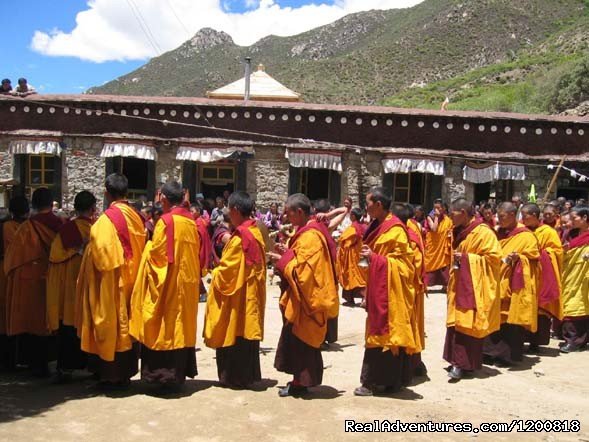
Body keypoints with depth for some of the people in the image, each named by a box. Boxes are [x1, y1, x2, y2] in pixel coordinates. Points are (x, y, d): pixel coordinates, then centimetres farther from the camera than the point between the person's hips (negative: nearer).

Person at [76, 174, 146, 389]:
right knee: (127, 323, 13)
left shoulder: (107, 218, -16)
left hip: (112, 282, -7)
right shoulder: (135, 217, 4)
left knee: (112, 323, 2)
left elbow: (102, 250, -20)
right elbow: (140, 248, 7)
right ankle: (126, 372, 22)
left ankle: (112, 375, 10)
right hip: (131, 280, 7)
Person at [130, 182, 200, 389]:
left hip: (168, 283, -7)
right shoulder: (191, 221, 6)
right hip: (188, 282, 7)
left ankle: (164, 373, 4)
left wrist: (149, 246, 6)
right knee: (182, 325, 13)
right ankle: (180, 371, 21)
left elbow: (155, 253, -14)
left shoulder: (166, 221, -14)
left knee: (166, 324, 1)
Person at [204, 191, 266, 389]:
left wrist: (215, 274, 2)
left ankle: (236, 377, 12)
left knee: (234, 334, 3)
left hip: (237, 295, -9)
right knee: (246, 333, 15)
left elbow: (227, 270, -18)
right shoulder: (255, 232, 6)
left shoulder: (239, 237, -20)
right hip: (252, 292, 9)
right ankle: (249, 375, 23)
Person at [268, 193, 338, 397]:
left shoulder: (310, 236, -21)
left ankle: (301, 382, 12)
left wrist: (281, 259, -10)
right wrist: (287, 253, 5)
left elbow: (301, 268, -23)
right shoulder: (309, 231, 11)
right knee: (296, 338, 16)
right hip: (304, 295, 10)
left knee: (298, 338, 1)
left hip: (306, 297, -10)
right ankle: (300, 379, 25)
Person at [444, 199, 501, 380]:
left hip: (474, 287, -8)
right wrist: (457, 258, 9)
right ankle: (458, 361, 14)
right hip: (460, 285, 8)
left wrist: (466, 258, -19)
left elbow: (493, 257, -18)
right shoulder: (460, 231, 14)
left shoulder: (483, 232, -13)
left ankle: (463, 364, -1)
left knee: (468, 323, -6)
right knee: (457, 322, 7)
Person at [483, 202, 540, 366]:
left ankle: (508, 355, 7)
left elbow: (533, 259, -11)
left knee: (511, 320, -2)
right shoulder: (500, 233, 13)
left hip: (514, 286, -6)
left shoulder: (526, 236, -7)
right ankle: (493, 352, 13)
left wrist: (518, 258, -26)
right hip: (497, 282, 6)